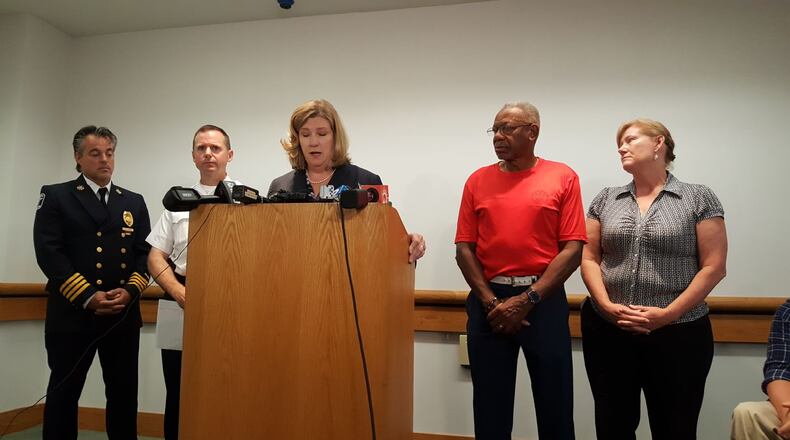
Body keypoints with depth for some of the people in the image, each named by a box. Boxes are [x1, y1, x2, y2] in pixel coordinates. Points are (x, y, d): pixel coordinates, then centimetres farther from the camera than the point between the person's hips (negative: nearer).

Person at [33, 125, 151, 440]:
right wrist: (88, 296, -16)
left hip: (124, 314, 3)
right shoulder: (55, 196, 3)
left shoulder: (134, 202, 13)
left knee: (124, 393, 9)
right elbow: (49, 253, -8)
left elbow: (146, 253, 7)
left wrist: (130, 290, -10)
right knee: (63, 393, 7)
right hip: (72, 313, -3)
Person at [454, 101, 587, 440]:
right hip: (488, 300, 2)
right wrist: (491, 302, -8)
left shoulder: (563, 178, 1)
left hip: (544, 299, -1)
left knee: (555, 403, 9)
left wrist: (528, 300, -12)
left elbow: (573, 248, -5)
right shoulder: (477, 181, 6)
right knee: (490, 402, 11)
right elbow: (464, 248, 3)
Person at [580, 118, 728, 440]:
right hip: (606, 332, 3)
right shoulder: (606, 200, 9)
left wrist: (667, 314, -14)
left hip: (678, 334, -2)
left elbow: (713, 267, -5)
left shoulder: (699, 199, 0)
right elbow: (589, 259, 6)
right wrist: (606, 306, -9)